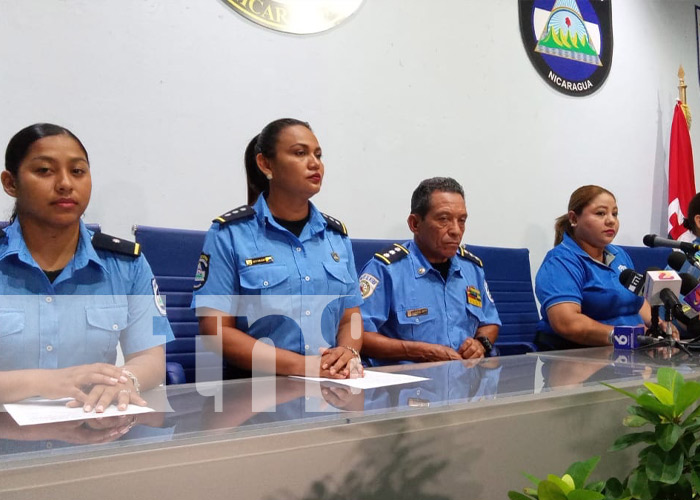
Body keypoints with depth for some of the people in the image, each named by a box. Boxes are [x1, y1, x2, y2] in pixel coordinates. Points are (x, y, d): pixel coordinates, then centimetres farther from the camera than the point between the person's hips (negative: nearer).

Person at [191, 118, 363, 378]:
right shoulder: (229, 233, -3)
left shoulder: (337, 235, 12)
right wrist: (303, 366, -18)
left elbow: (351, 318, 13)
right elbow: (215, 330, -9)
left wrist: (348, 353, -10)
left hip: (332, 385, 3)